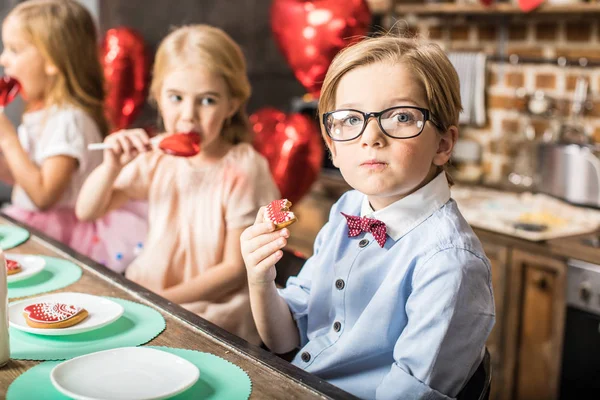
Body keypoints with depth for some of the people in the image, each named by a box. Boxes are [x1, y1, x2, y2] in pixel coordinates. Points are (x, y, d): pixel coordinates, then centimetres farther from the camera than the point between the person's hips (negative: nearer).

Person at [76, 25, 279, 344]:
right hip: (148, 290, 5)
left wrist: (164, 299, -18)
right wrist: (111, 167, -15)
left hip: (213, 310, -5)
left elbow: (236, 269, -13)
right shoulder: (158, 157, -2)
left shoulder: (243, 170, -16)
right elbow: (86, 212, 4)